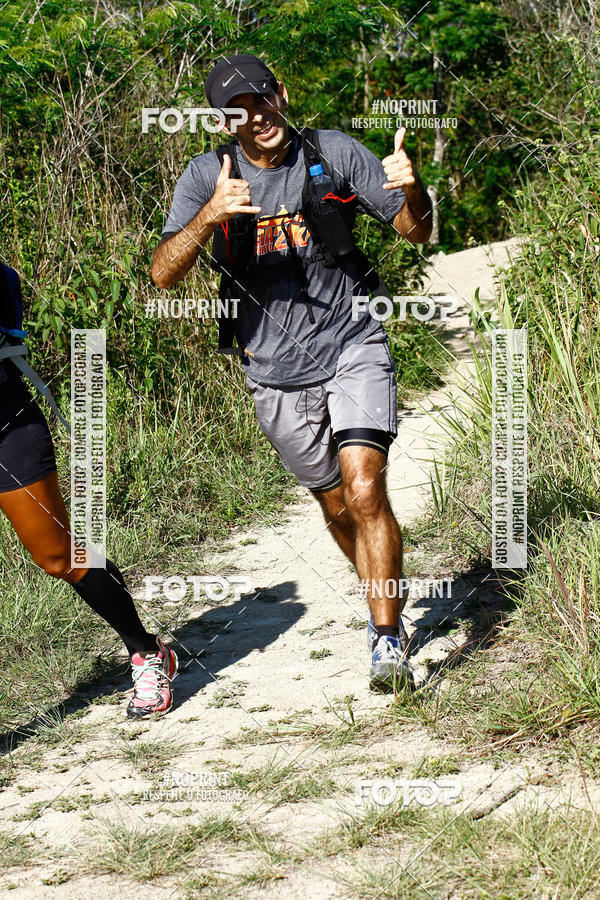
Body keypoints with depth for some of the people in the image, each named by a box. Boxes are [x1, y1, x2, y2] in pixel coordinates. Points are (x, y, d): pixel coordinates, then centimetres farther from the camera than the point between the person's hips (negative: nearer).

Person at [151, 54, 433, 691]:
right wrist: (211, 216, -35)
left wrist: (412, 190, -23)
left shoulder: (334, 154, -5)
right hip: (279, 374, 2)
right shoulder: (208, 176, -6)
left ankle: (387, 640, -8)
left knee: (365, 490, -20)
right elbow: (163, 273, -18)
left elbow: (416, 232, 0)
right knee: (337, 510, 14)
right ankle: (389, 595, 41)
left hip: (353, 350, -2)